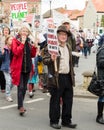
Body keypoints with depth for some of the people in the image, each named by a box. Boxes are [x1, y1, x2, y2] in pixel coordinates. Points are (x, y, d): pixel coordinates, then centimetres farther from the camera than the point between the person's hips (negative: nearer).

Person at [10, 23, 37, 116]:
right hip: (18, 68, -6)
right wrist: (22, 43, -21)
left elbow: (33, 55, 12)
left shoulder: (29, 41, 13)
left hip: (27, 68, 6)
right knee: (20, 87, -12)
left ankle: (20, 104, 24)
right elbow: (16, 52, -19)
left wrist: (34, 47, -5)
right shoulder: (15, 40, -3)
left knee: (24, 88, 12)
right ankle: (21, 107, -12)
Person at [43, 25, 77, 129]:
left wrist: (72, 75, 20)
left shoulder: (68, 47, 16)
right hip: (57, 78, -7)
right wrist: (51, 59, -31)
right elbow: (45, 60, -11)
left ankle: (66, 121, 24)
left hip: (68, 77, 7)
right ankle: (54, 121, 16)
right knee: (55, 101, 3)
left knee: (68, 100, 12)